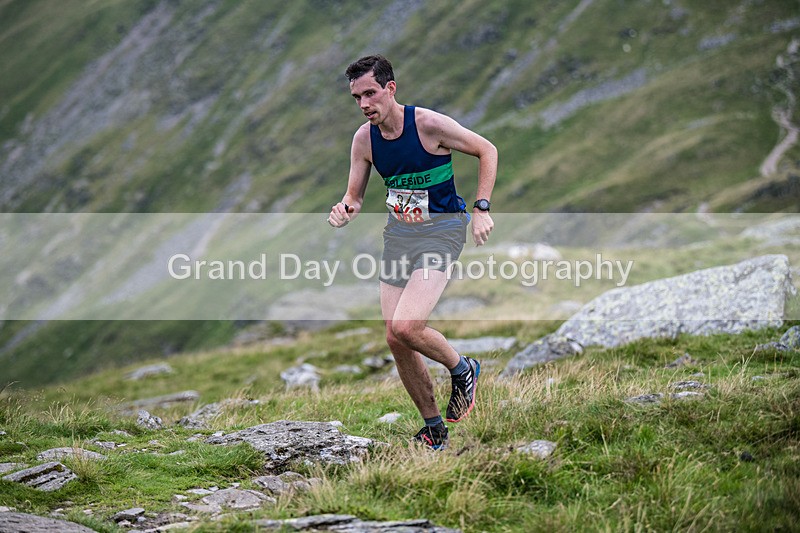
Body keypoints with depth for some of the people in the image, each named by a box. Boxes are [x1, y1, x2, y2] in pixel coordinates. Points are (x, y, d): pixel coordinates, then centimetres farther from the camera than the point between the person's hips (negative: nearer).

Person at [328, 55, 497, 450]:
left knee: (405, 328, -23)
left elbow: (487, 151, -4)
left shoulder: (429, 124, -16)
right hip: (398, 232, 6)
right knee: (396, 341, 2)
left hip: (441, 229, -6)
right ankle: (434, 429, 19)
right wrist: (344, 211, -14)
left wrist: (481, 208, -11)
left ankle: (462, 370, 8)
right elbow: (355, 195, 9)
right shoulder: (364, 139, -1)